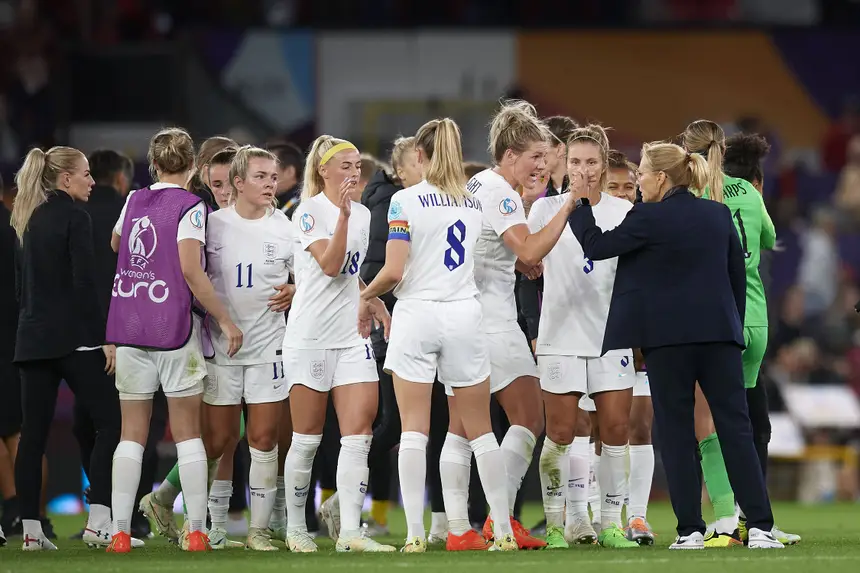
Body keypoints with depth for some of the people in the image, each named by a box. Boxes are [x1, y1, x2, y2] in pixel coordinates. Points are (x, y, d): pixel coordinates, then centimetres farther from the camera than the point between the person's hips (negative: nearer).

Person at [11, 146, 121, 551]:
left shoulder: (30, 219, 15)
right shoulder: (73, 217, -8)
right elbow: (84, 283, -15)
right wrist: (103, 339, -13)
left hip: (32, 337, 8)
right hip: (72, 336, -8)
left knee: (33, 434, 5)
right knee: (109, 422, -2)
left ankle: (31, 531, 3)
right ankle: (98, 521, -12)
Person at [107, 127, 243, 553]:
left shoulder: (134, 201, 10)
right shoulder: (190, 206, -7)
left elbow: (115, 243, 29)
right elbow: (191, 270, -15)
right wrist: (225, 320, -10)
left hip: (129, 326, 4)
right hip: (174, 326, -4)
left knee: (132, 433, 6)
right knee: (187, 431, 2)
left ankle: (120, 532, -1)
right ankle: (197, 530, 0)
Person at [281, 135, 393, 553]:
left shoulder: (363, 215, 13)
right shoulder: (309, 212, -7)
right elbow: (330, 265, -20)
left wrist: (383, 314, 17)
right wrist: (343, 215, -25)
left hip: (352, 336, 5)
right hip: (310, 337, -5)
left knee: (358, 435, -7)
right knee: (307, 439, 2)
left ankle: (350, 533, -11)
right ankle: (296, 528, 15)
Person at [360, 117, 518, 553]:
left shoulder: (406, 201, -6)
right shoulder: (477, 203, 8)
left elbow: (393, 272, -11)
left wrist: (365, 296, 7)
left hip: (417, 314, -3)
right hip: (465, 316, 3)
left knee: (414, 430, -1)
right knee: (479, 430, 10)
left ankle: (415, 532, -7)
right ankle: (503, 529, 9)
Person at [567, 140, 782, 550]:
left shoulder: (649, 219, -8)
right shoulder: (719, 215, 9)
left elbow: (595, 246, -2)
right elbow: (738, 275, 13)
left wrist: (580, 205, 11)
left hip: (668, 337, -4)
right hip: (719, 333, 4)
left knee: (676, 431, 3)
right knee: (735, 427, 2)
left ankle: (690, 528, 0)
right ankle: (760, 526, -5)